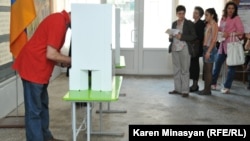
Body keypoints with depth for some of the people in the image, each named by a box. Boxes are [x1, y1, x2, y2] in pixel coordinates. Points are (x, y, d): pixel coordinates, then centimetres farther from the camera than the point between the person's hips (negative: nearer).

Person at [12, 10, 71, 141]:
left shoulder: (60, 19, 12)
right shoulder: (59, 22, -19)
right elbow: (50, 54, -23)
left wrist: (63, 61, 6)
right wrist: (70, 60, -9)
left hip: (39, 68, 11)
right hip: (32, 67, -11)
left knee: (42, 106, 19)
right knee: (34, 110, -4)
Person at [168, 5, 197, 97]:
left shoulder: (189, 23, 1)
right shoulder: (174, 23, 15)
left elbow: (193, 36, -5)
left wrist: (181, 37, -15)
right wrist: (171, 37, -2)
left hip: (184, 49, -5)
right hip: (174, 49, 5)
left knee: (184, 70, -3)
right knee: (176, 70, 7)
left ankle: (185, 90, -1)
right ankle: (177, 89, 13)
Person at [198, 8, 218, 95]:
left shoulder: (214, 25, -9)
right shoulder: (207, 24, 14)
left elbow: (214, 39, -14)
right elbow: (205, 38, 12)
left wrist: (209, 51, -18)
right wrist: (205, 49, 4)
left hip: (210, 48, -8)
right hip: (205, 47, 8)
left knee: (208, 70, -3)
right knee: (205, 70, 9)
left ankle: (208, 90, 3)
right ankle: (206, 88, 15)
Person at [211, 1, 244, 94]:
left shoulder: (236, 18, -3)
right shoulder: (223, 18, 15)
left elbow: (241, 31, -10)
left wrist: (229, 34, -18)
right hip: (223, 44, 6)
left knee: (231, 65, 0)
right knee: (217, 64, 9)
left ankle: (227, 87, 6)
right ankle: (213, 83, 21)